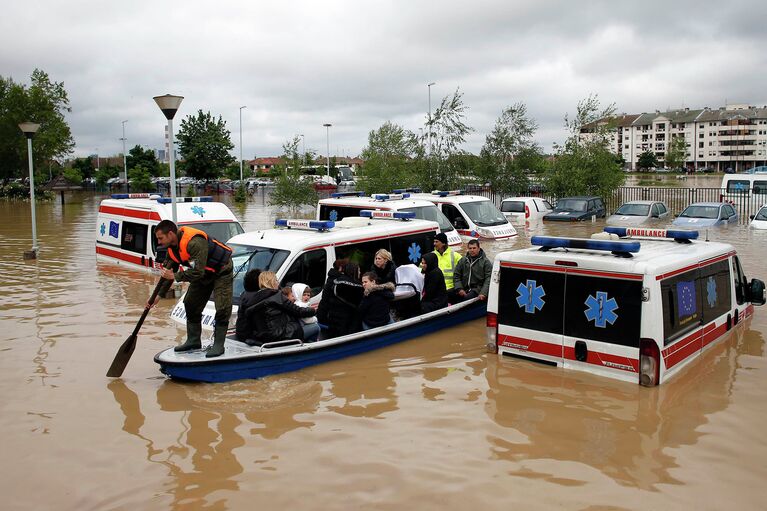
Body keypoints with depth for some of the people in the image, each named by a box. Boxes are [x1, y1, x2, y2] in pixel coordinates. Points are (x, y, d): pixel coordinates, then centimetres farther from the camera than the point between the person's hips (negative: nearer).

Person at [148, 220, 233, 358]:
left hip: (221, 271, -9)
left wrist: (175, 276, -27)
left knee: (222, 308, -15)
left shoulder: (195, 243, -36)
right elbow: (168, 271, 4)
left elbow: (197, 272, -38)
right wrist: (158, 296, 2)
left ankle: (218, 345, -9)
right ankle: (194, 341, 20)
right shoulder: (172, 247, -5)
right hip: (203, 273, 9)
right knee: (191, 304, 10)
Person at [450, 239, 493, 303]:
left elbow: (488, 279, -4)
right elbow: (456, 275, 14)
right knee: (448, 294, -22)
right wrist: (459, 288, -3)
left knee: (466, 298, -36)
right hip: (464, 288, 4)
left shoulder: (485, 262, 3)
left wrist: (483, 293, -18)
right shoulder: (462, 260, 15)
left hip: (477, 289, -4)